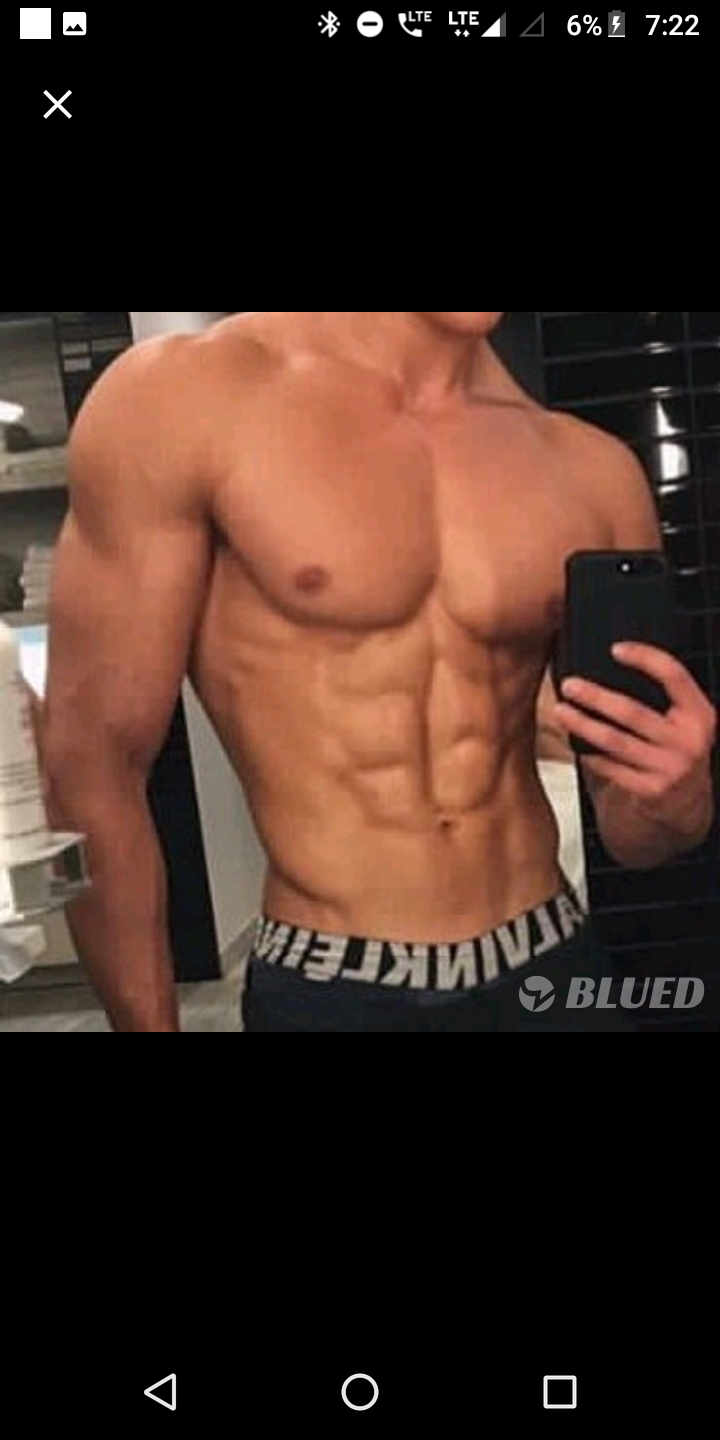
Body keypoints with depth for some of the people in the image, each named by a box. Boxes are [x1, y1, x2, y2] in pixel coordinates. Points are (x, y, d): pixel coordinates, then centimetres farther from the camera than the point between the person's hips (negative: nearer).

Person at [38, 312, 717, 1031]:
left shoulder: (593, 473, -1)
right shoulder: (181, 397, -12)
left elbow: (628, 827, 7)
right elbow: (92, 763, -10)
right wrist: (148, 1020, -6)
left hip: (553, 970, 4)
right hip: (325, 993, -3)